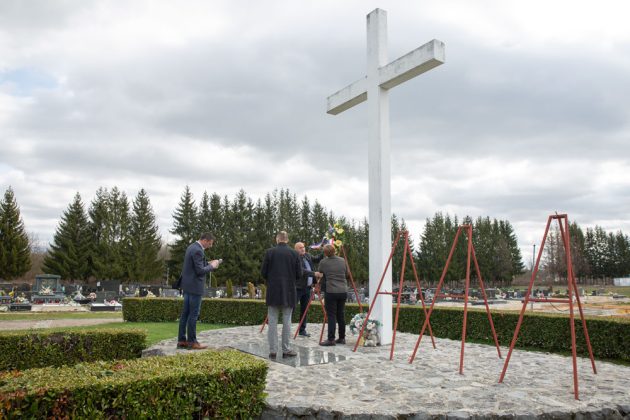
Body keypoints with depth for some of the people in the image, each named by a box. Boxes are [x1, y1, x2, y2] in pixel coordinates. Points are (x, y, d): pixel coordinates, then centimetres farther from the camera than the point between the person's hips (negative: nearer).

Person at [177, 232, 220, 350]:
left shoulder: (191, 247, 12)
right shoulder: (197, 251, -19)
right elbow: (200, 271, -21)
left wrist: (208, 263, 12)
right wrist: (211, 266, -6)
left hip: (188, 285, 10)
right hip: (195, 286, -10)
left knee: (185, 313, 11)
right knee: (193, 314, -3)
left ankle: (181, 340, 16)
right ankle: (192, 342, 3)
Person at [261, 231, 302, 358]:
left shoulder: (270, 252, -4)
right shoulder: (294, 253, -2)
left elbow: (263, 272, -2)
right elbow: (299, 274, -1)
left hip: (273, 292, 0)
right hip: (289, 292, 0)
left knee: (272, 322, 5)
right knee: (287, 322, 7)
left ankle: (273, 350, 6)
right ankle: (286, 350, 10)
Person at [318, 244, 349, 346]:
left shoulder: (323, 262, -3)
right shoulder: (342, 261, 7)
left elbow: (320, 275, 7)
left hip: (331, 292, -4)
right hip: (343, 291, 4)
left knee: (331, 316, -2)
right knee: (341, 315, 11)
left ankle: (331, 339, -3)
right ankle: (342, 338, 18)